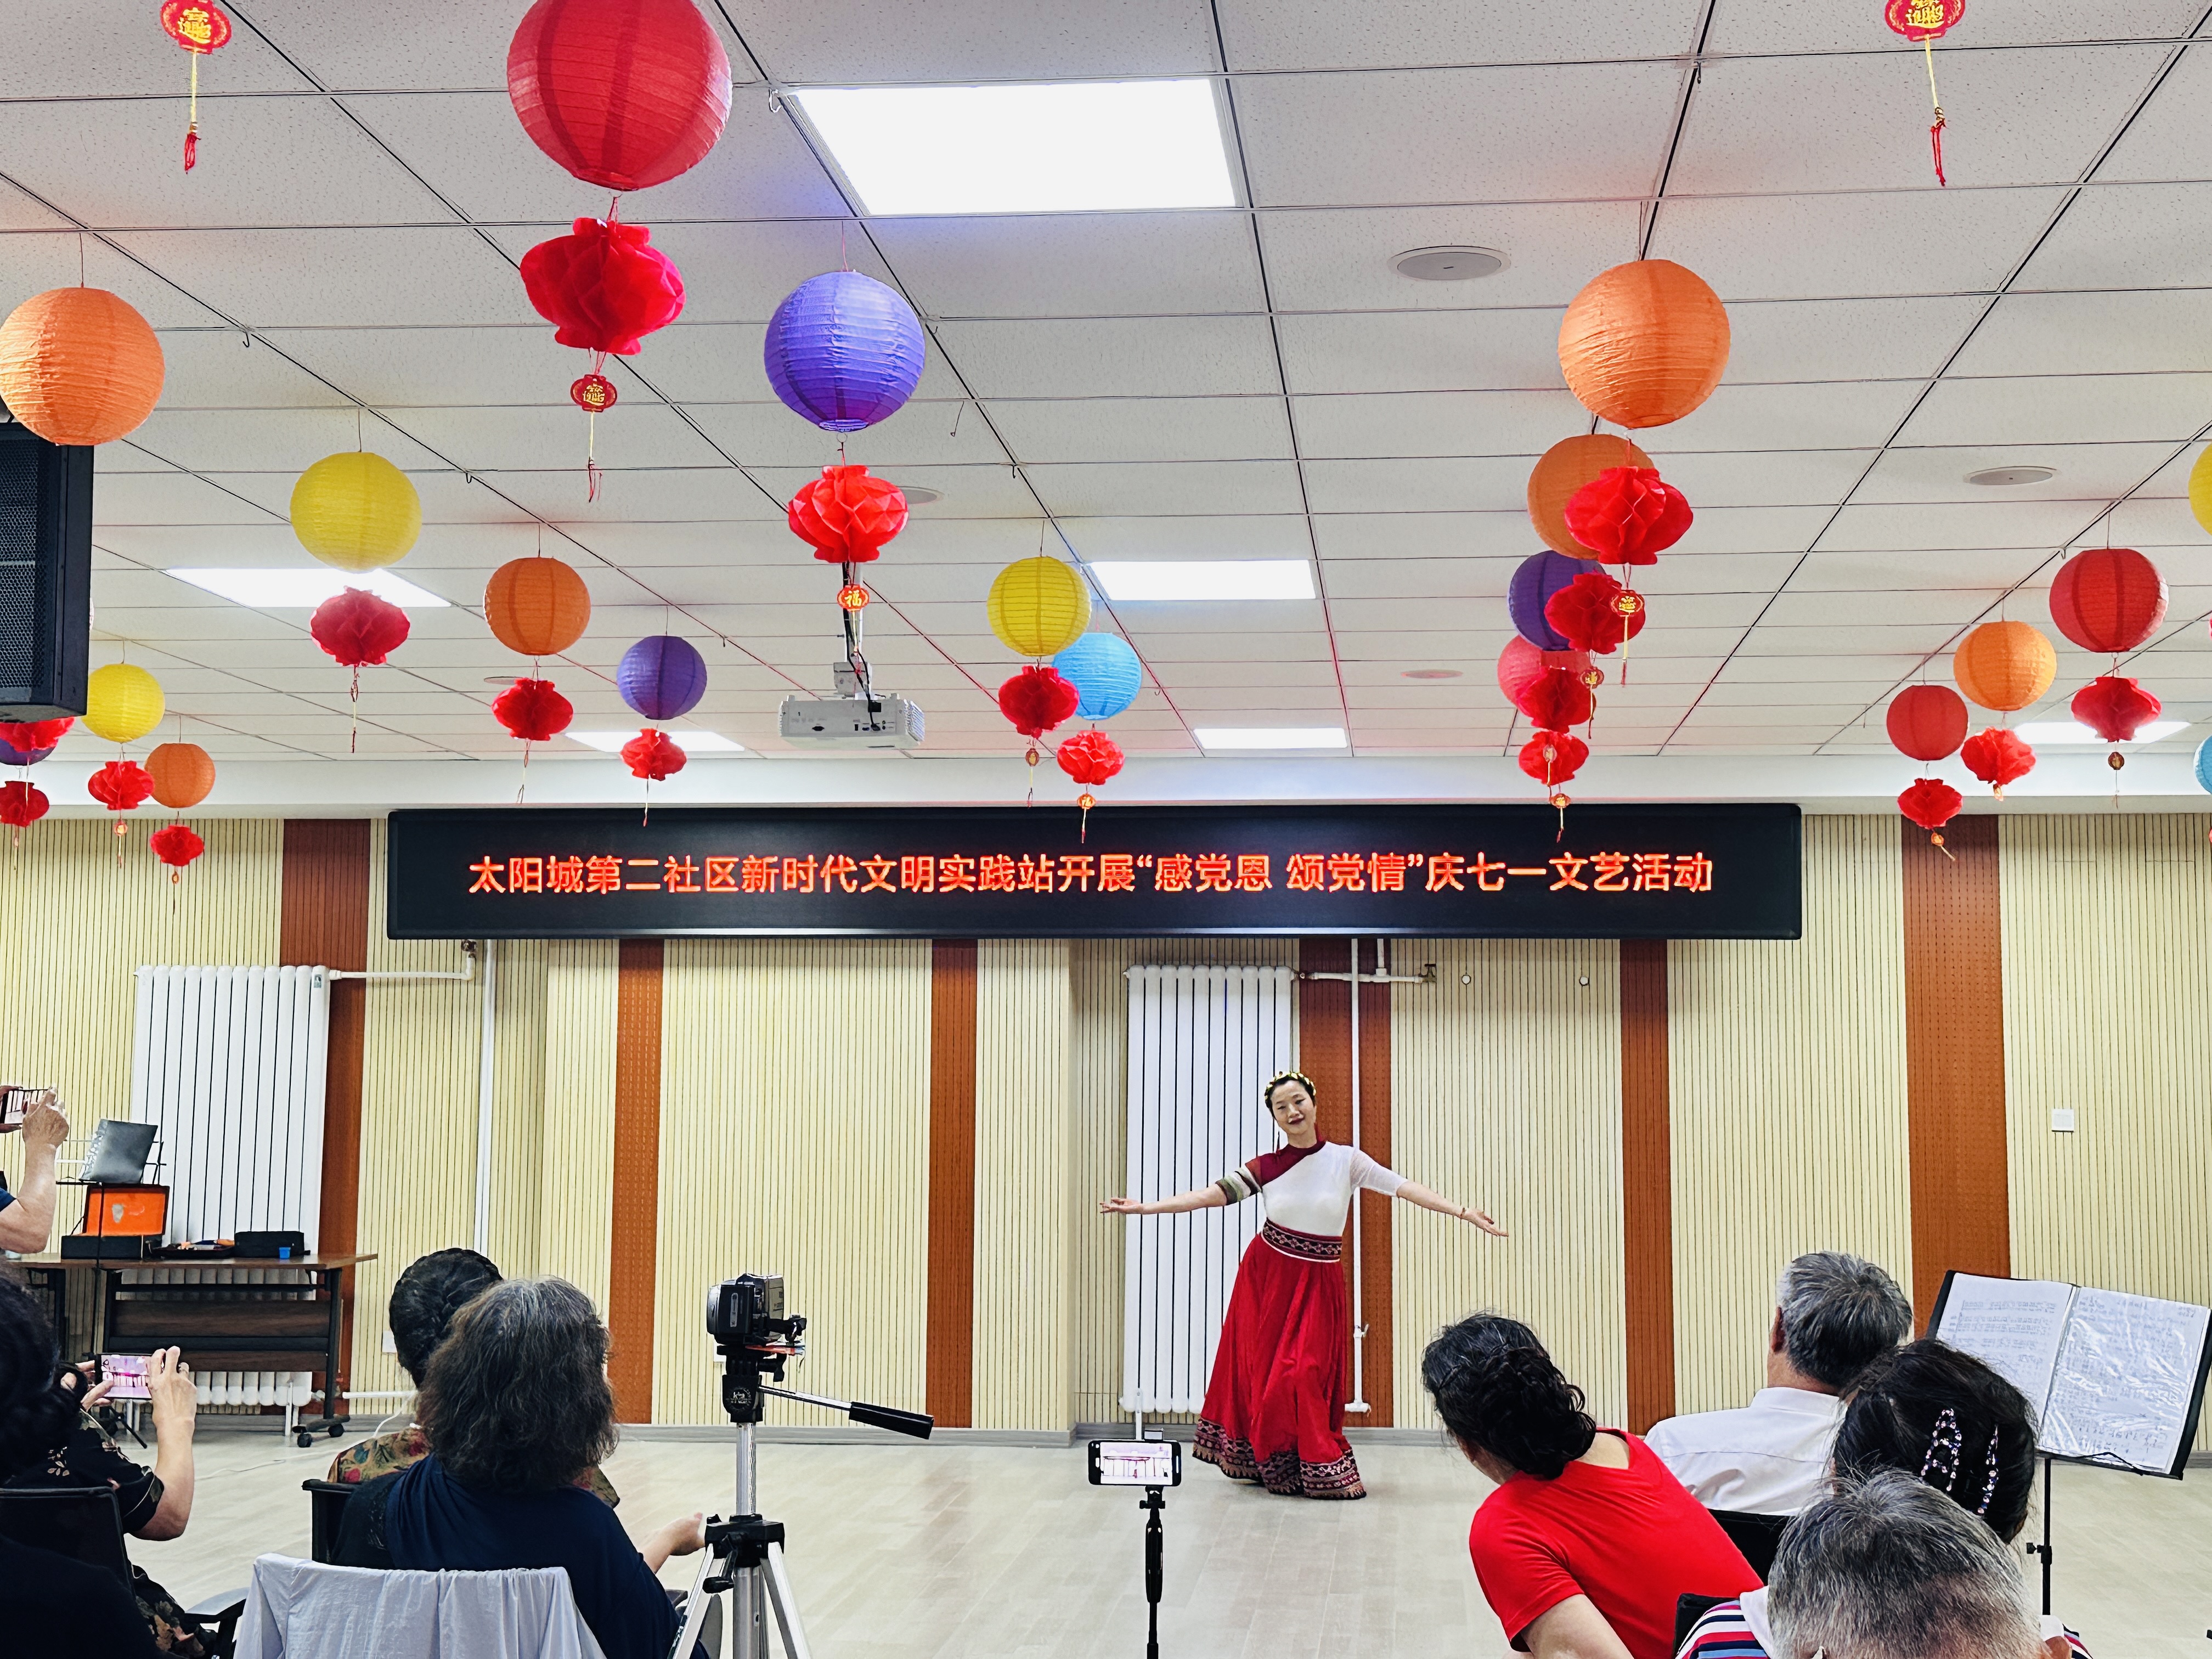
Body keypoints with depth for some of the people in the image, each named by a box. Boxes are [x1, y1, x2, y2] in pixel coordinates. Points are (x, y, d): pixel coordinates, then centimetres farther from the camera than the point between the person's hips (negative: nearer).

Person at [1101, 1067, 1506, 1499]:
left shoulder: (1345, 1160, -4)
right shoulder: (1265, 1168, -2)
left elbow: (1402, 1187, -10)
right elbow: (1212, 1194, -7)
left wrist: (1465, 1212, -17)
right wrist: (1143, 1207, -16)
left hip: (1318, 1283, -2)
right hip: (1267, 1276, 2)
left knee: (1305, 1376, -7)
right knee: (1260, 1369, 1)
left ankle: (1317, 1470, 4)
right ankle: (1271, 1465, 11)